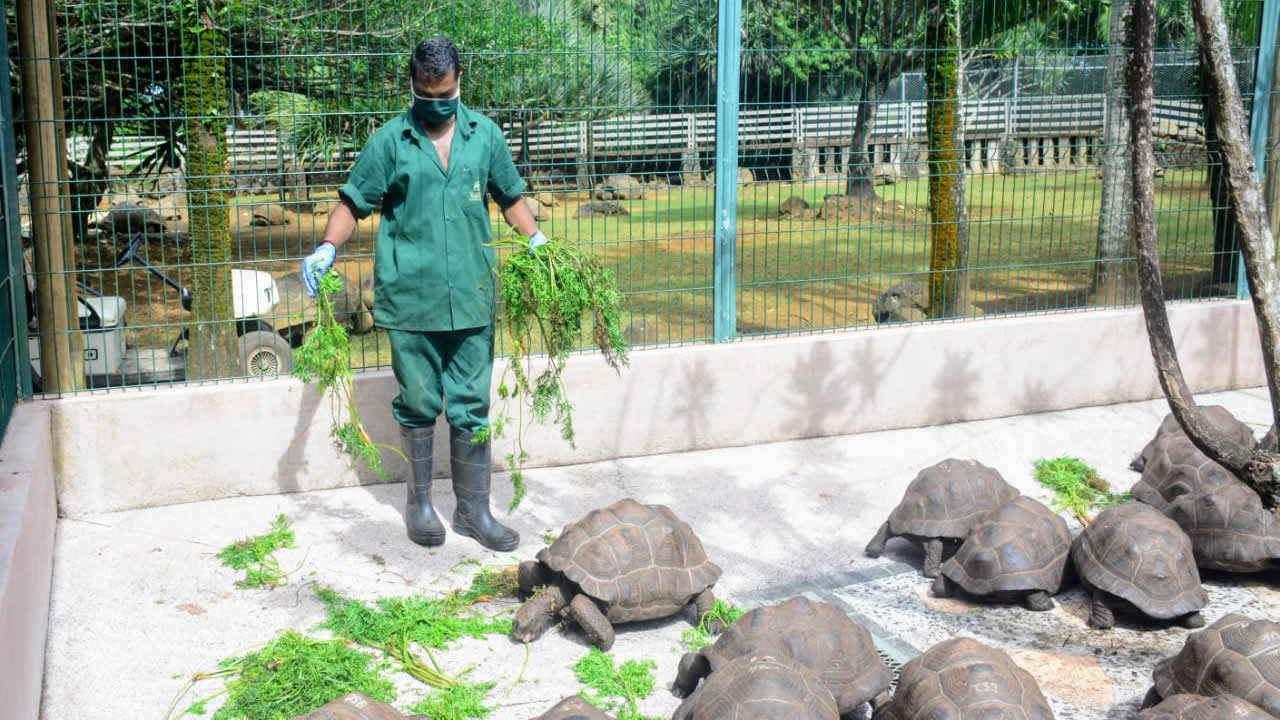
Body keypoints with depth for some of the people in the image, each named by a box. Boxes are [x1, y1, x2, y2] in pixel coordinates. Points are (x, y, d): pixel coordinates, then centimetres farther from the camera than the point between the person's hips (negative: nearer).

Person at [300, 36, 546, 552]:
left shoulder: (484, 135, 6)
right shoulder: (390, 141, -1)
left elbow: (510, 197, 15)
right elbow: (353, 203, 1)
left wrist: (537, 239, 1)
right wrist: (327, 248, -14)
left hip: (472, 297, 2)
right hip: (410, 298, -2)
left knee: (471, 407, 7)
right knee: (418, 404, 9)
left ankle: (473, 509, 18)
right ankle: (420, 501, 26)